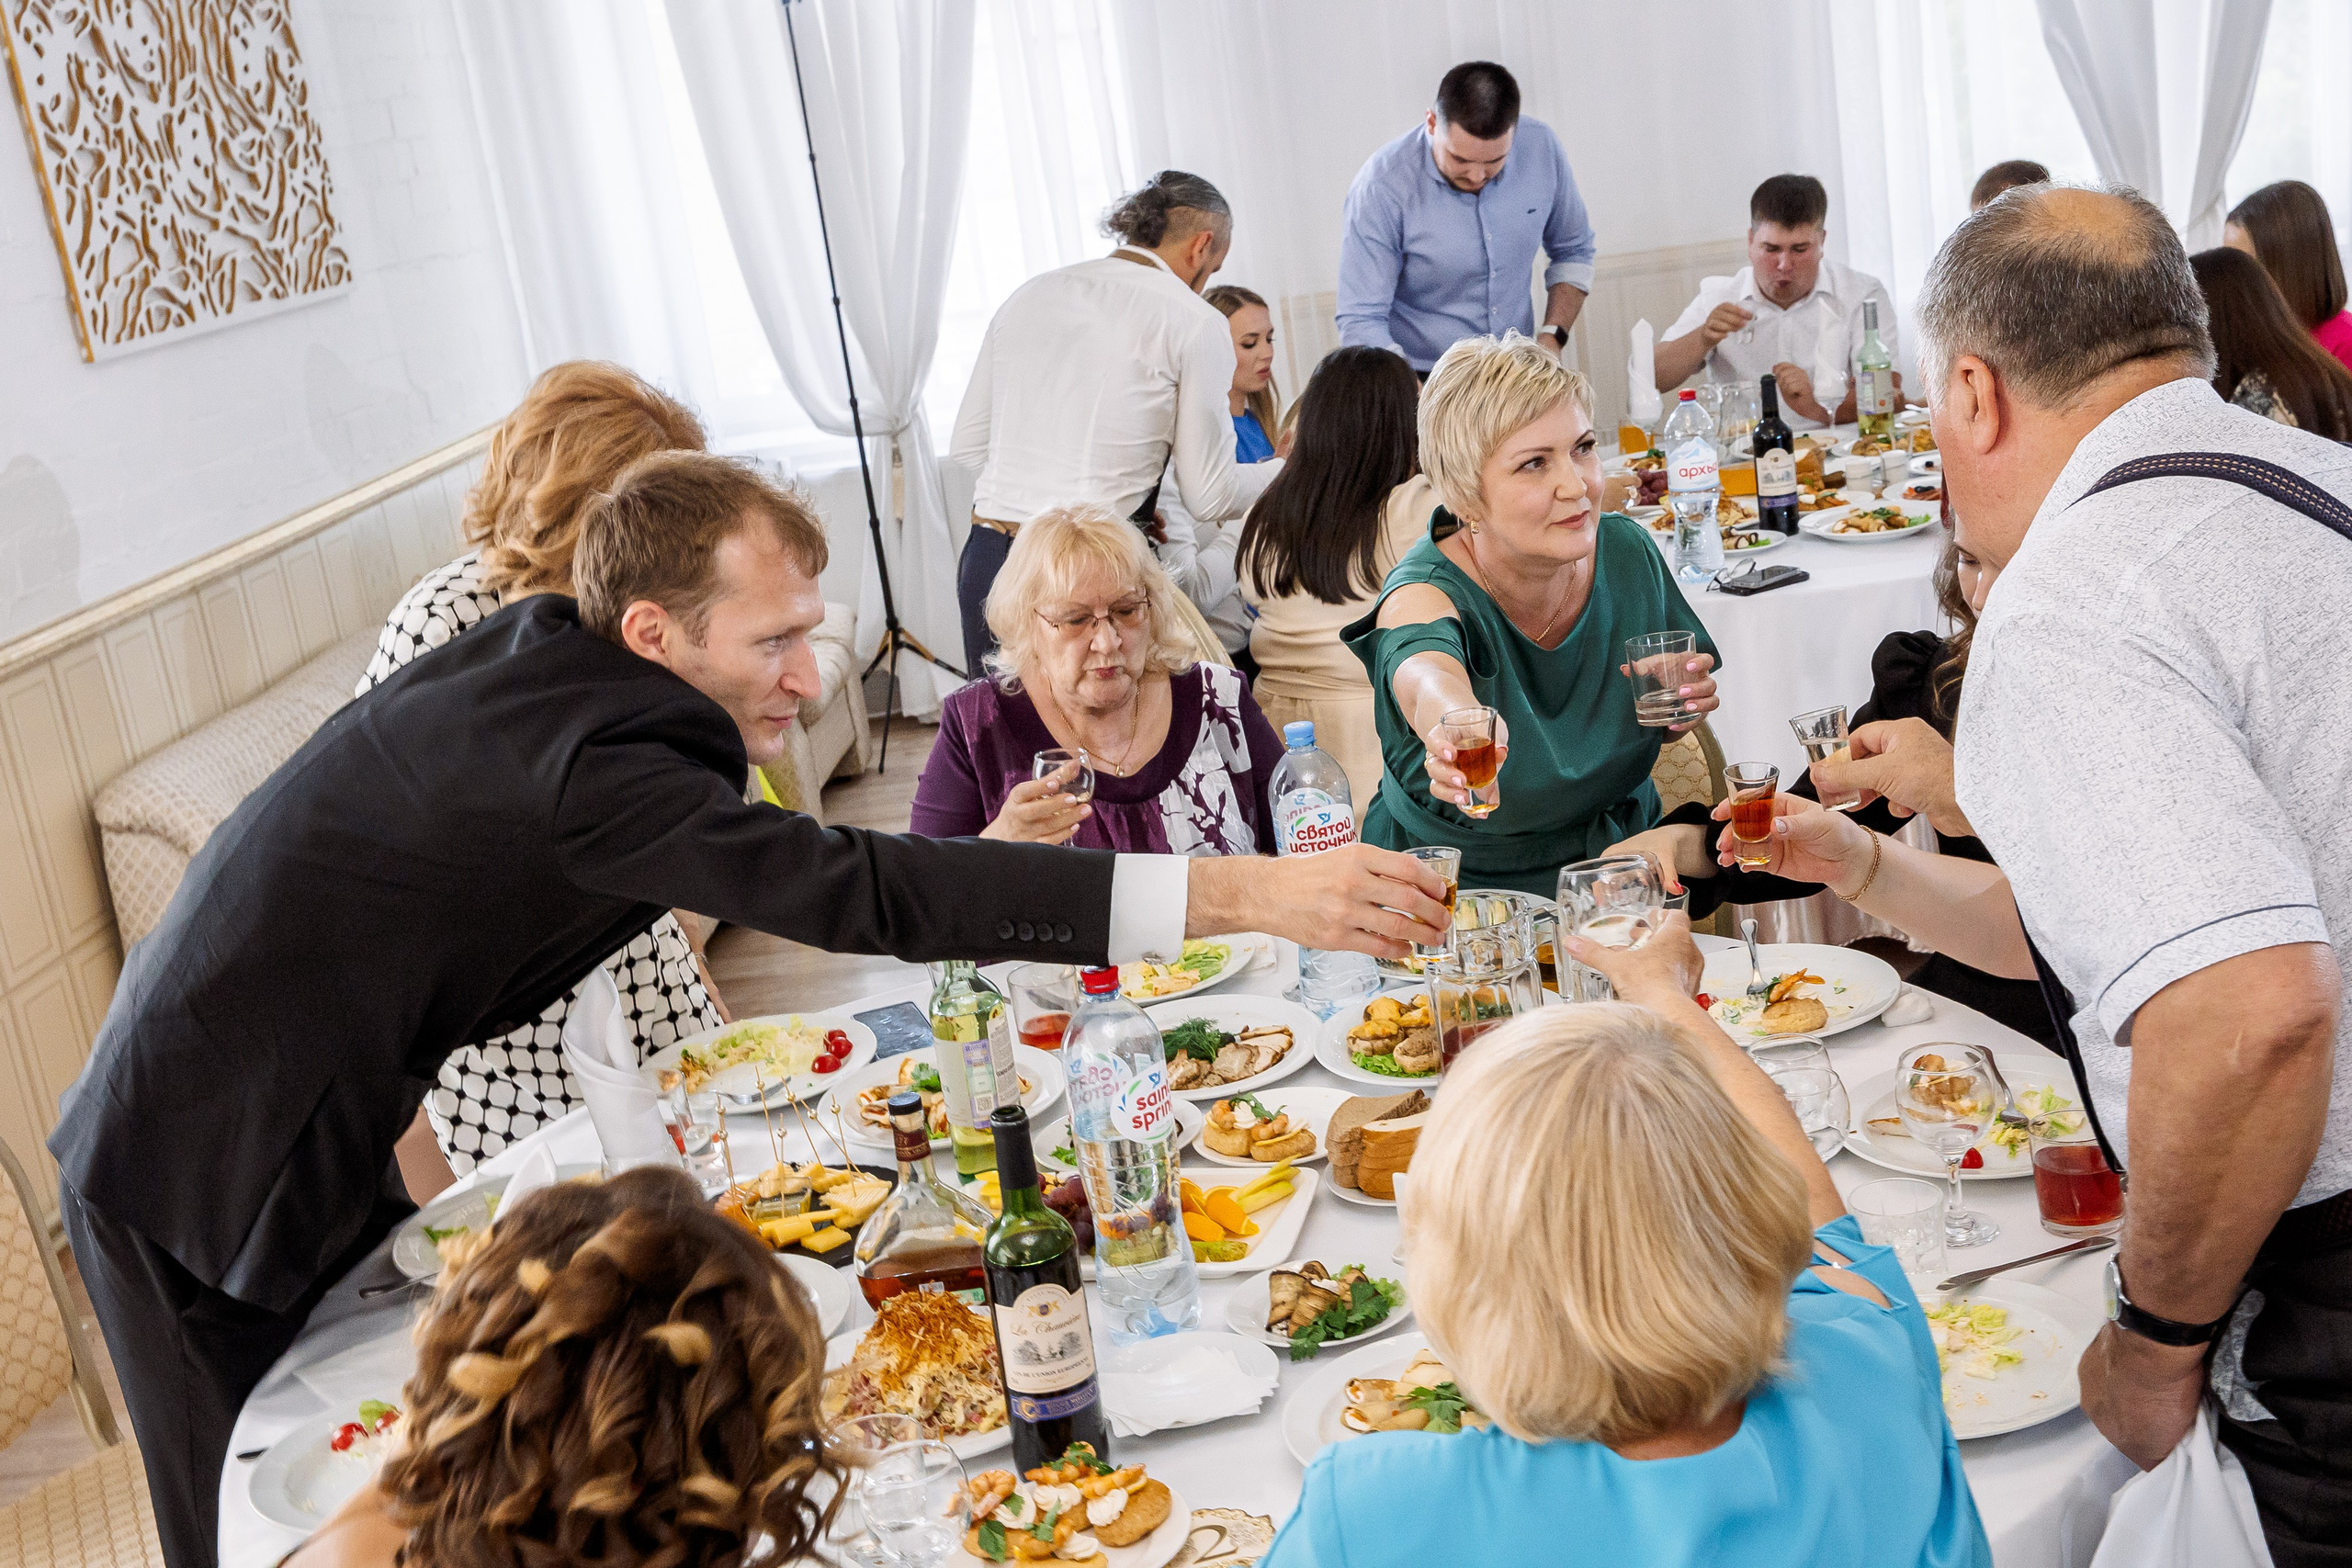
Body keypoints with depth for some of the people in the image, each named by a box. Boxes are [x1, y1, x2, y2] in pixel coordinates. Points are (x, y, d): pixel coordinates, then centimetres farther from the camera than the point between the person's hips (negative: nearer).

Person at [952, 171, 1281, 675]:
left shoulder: (1028, 294, 14)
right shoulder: (1194, 322, -2)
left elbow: (967, 445, 18)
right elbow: (1209, 498, 0)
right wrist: (1286, 472, 18)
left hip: (985, 561, 6)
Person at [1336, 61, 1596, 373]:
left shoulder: (1541, 146, -5)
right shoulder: (1381, 187, -18)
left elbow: (1573, 251, 11)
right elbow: (1360, 322, -18)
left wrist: (1552, 338, -3)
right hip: (1419, 380, -3)